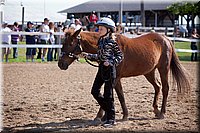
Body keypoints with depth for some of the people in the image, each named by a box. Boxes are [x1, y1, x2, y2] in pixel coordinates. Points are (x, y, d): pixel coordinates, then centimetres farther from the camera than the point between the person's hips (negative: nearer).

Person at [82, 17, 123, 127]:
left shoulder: (112, 42, -12)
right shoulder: (100, 41, 11)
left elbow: (120, 56, -9)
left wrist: (111, 62, -22)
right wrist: (88, 56, 10)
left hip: (109, 69, -8)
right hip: (101, 68, 8)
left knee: (108, 94, -4)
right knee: (95, 91, 7)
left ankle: (111, 119, 5)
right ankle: (108, 110, 24)